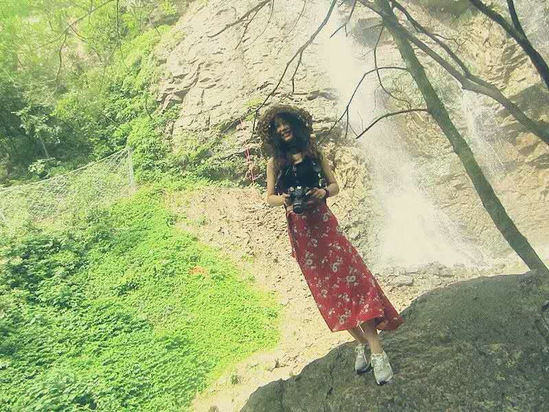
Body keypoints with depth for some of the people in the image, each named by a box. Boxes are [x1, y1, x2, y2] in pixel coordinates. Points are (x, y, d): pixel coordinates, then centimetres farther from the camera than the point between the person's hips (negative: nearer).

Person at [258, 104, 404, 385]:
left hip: (323, 223, -1)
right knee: (326, 287, 3)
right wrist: (282, 199, -15)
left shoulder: (314, 153, 7)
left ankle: (376, 351, -9)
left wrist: (323, 191, -15)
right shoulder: (275, 162, 8)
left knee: (349, 277, -11)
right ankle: (361, 343, 17)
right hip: (299, 230, 1)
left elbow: (335, 186, 8)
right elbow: (269, 197, 7)